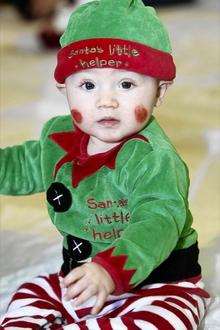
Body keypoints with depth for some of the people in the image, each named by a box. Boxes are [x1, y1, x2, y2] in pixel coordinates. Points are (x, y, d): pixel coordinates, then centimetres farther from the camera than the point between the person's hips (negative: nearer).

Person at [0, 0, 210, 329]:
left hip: (154, 280, -8)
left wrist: (111, 270, -57)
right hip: (79, 277, 8)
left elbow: (158, 222, -41)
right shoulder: (59, 137, 0)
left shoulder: (152, 157, -27)